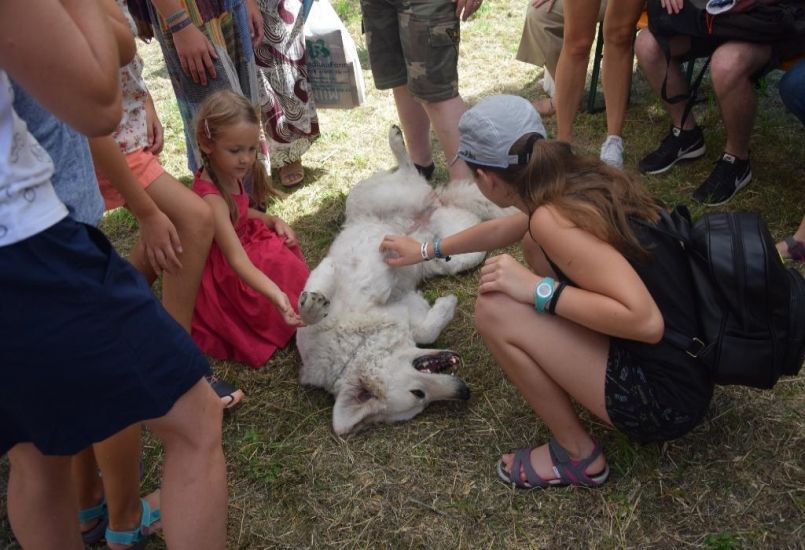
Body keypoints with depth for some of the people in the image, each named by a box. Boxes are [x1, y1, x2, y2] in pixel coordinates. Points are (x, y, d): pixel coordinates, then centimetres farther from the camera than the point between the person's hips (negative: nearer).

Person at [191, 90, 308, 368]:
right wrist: (275, 294, -55)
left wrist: (272, 220, -2)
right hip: (224, 279, -9)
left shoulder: (229, 175, -5)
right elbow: (237, 260, -41)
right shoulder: (211, 197, -34)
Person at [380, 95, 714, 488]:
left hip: (666, 395, -8)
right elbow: (501, 230, 21)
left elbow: (645, 320, -30)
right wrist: (427, 250, 33)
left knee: (495, 308, -16)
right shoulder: (580, 178, 4)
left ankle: (577, 455, 4)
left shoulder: (553, 219, -24)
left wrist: (538, 290, -23)